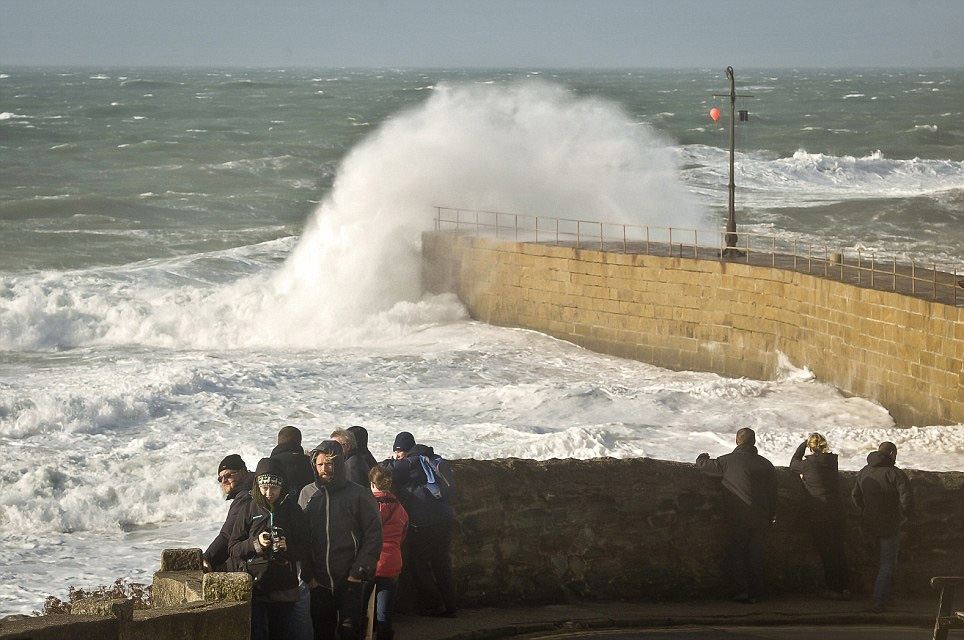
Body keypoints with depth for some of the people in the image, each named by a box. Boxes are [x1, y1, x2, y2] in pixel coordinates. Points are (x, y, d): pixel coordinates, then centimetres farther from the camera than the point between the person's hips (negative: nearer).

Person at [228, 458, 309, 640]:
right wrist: (255, 543, -14)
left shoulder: (292, 509, 6)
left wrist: (287, 547, -13)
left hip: (284, 589, 1)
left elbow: (304, 548, 7)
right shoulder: (249, 510, 4)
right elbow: (233, 548, 3)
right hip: (254, 585, -1)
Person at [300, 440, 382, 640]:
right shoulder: (307, 494, 6)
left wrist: (359, 570, -10)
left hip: (350, 582, -3)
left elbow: (373, 535, -2)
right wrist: (308, 574, -2)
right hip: (318, 582, 3)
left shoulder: (359, 494, -2)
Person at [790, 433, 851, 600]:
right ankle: (845, 588, 16)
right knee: (838, 550, 14)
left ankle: (834, 589, 5)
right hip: (836, 512, 5)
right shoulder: (832, 461, 1)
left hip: (817, 513, -5)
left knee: (825, 551, 3)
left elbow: (793, 464, 8)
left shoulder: (809, 464, -12)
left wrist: (803, 444, 13)